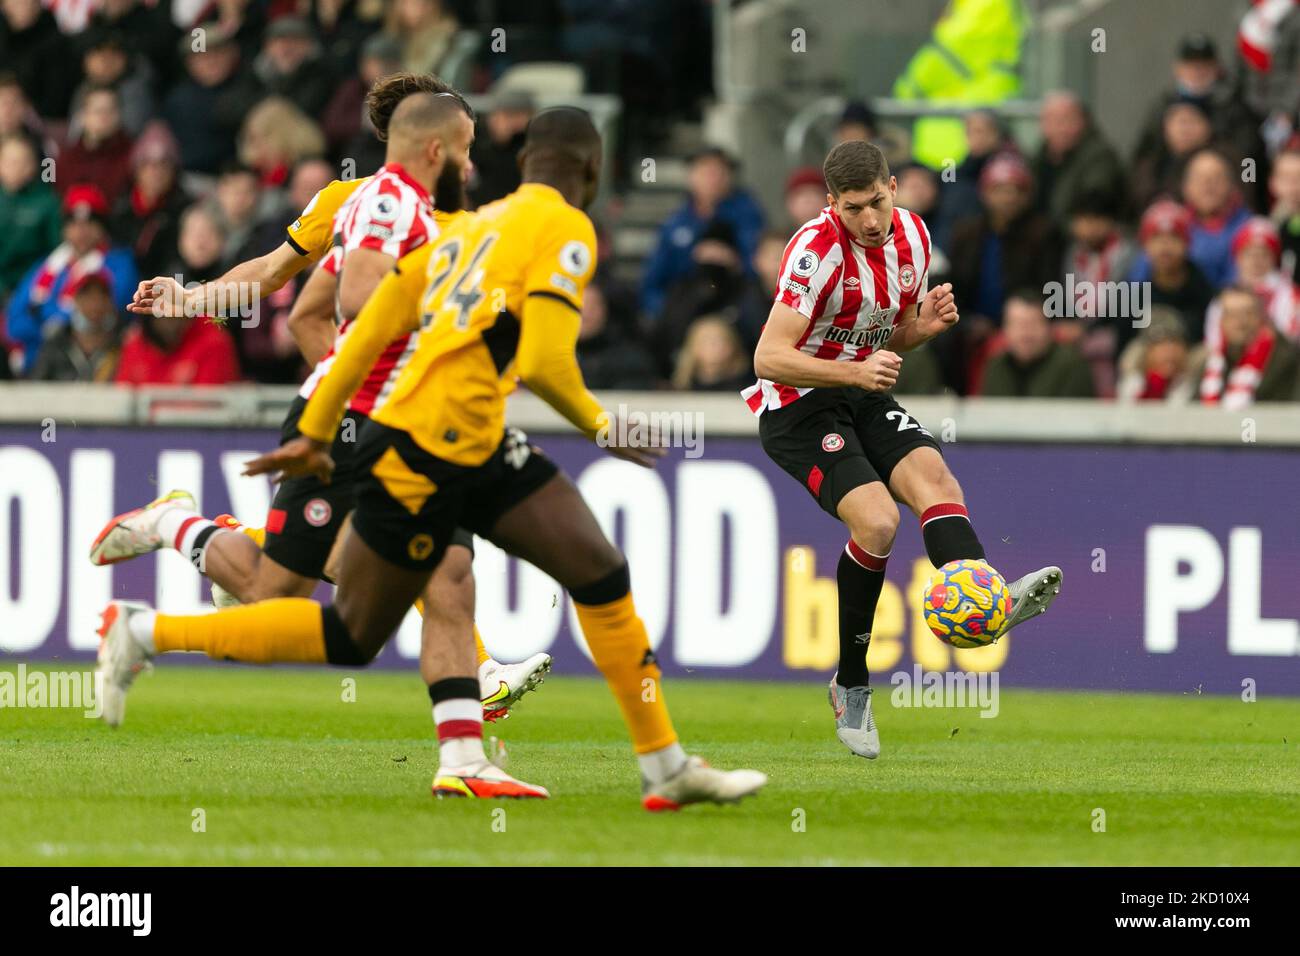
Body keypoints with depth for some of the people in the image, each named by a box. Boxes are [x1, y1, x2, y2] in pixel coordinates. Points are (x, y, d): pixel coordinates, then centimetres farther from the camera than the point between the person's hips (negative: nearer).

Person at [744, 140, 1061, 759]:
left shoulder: (911, 237, 1)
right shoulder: (818, 250, -21)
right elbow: (768, 359, -24)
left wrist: (926, 323, -7)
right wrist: (855, 371, -34)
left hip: (861, 395, 7)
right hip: (795, 404, -6)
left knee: (933, 479, -21)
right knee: (877, 519, -23)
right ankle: (850, 685, -9)